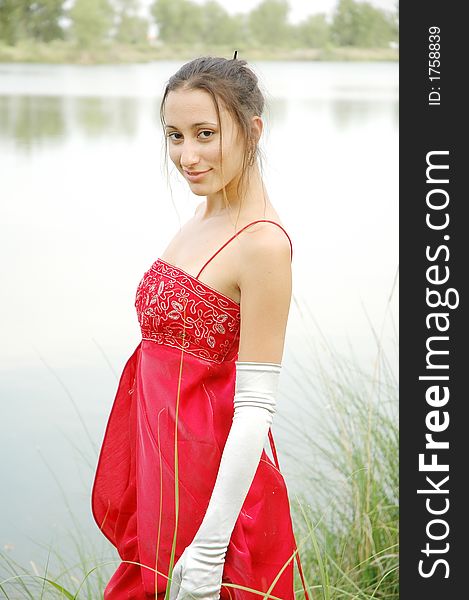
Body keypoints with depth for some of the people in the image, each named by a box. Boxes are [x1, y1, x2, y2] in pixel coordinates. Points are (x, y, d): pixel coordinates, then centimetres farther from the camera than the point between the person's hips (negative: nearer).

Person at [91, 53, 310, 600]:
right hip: (163, 458, 8)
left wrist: (210, 550, -22)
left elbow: (255, 408, -22)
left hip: (209, 473, -8)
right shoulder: (206, 215, 5)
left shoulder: (262, 243, -21)